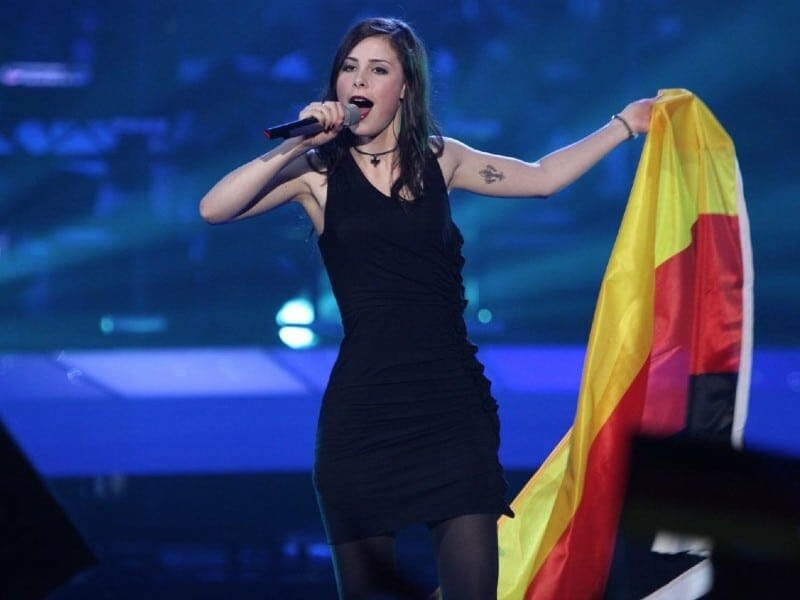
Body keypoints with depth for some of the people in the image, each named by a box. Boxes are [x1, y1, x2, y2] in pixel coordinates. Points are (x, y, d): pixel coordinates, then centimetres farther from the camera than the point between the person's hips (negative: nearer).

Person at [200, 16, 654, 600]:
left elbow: (542, 178, 22)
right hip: (364, 405, -2)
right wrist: (296, 145, -15)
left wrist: (625, 124, 24)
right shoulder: (319, 169, 2)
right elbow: (214, 208, -10)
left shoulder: (438, 158, 11)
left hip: (453, 399, 2)